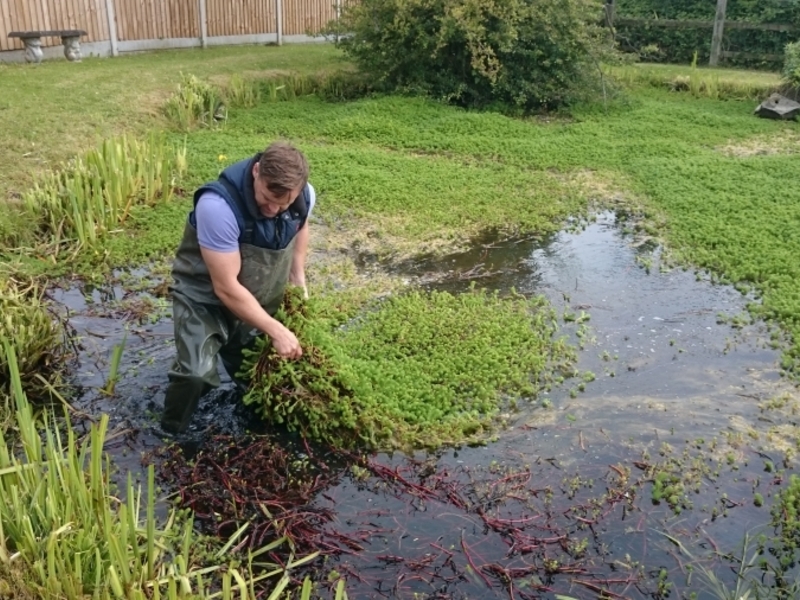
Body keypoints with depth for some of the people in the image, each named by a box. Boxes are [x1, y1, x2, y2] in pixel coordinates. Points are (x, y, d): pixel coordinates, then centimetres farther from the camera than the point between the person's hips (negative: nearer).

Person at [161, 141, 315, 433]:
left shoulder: (303, 196, -17)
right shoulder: (218, 206, -36)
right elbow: (226, 288, -30)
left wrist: (299, 278, 4)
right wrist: (277, 332, -25)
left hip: (261, 300, 6)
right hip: (206, 297, -5)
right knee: (196, 374, -24)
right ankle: (171, 437, 3)